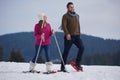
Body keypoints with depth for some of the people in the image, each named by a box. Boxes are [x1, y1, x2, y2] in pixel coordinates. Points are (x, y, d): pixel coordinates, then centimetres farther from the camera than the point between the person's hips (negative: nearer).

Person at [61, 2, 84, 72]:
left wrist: (79, 33, 19)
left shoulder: (77, 16, 17)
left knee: (81, 47, -13)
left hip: (77, 36, 5)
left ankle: (78, 62, -2)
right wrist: (67, 33, -23)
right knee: (66, 51, -2)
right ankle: (63, 67, 5)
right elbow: (64, 26, -11)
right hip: (69, 36, -5)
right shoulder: (65, 16, -1)